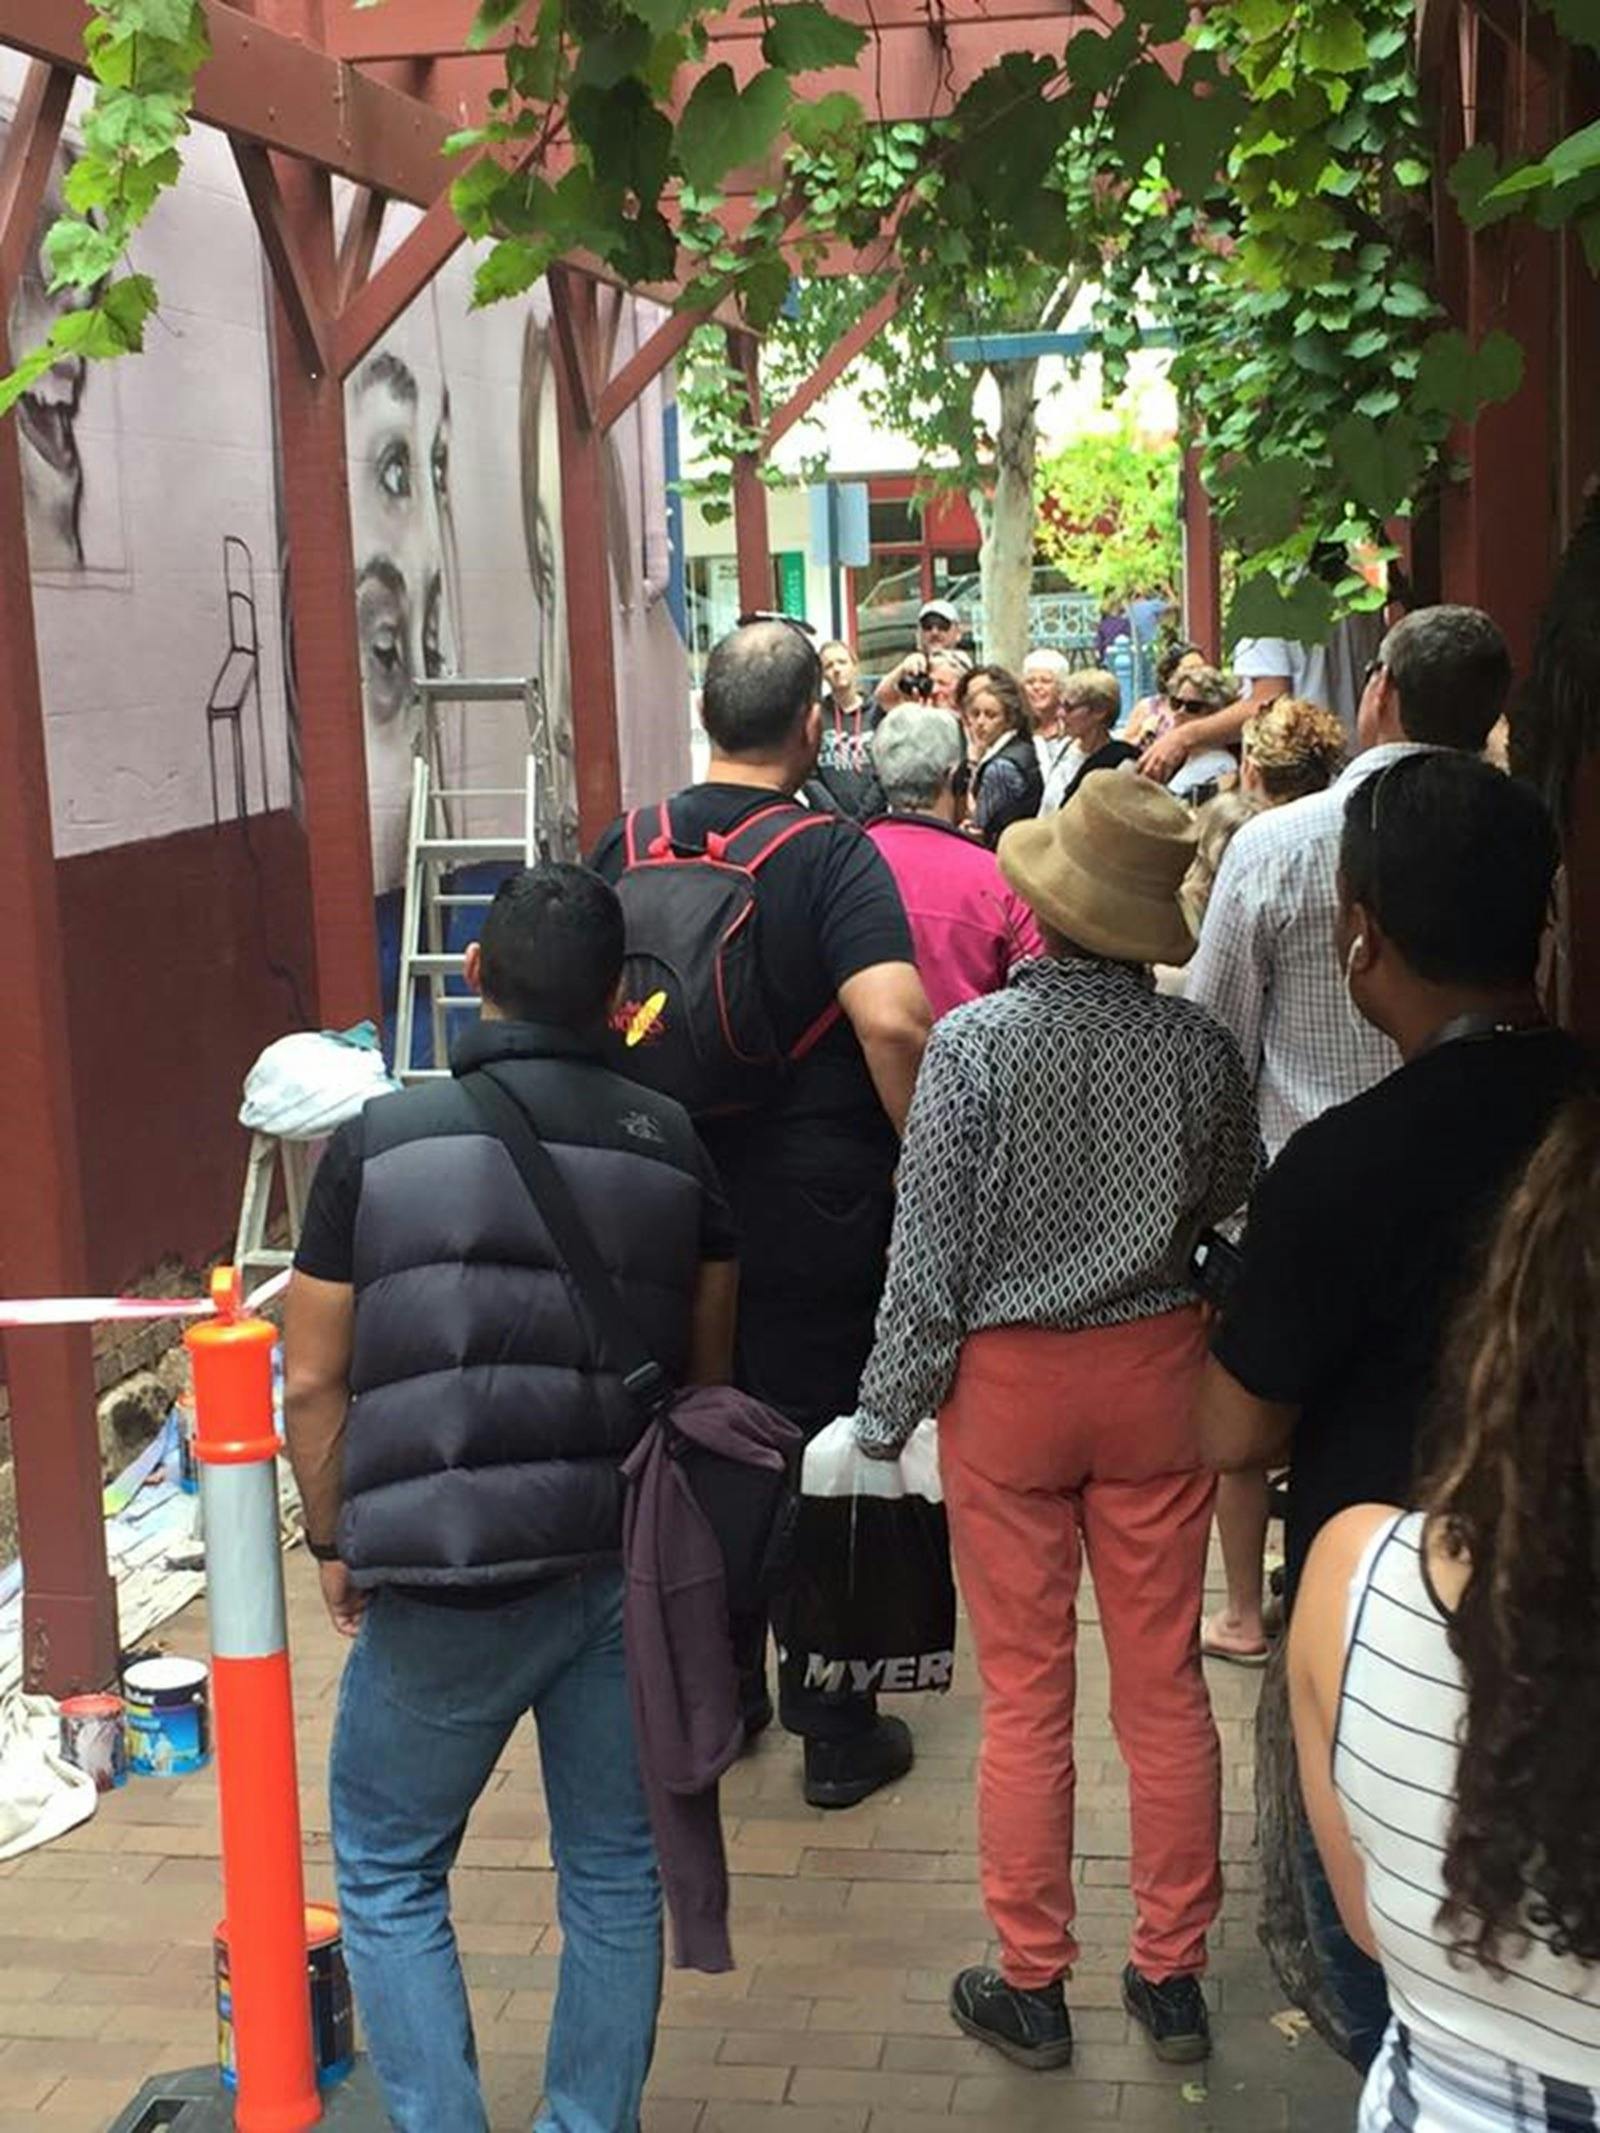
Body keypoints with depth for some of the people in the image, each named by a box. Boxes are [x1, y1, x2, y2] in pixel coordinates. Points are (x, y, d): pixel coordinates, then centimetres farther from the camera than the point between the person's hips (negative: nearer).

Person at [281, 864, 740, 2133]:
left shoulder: (380, 1141, -7)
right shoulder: (670, 1143, 0)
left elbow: (315, 1381, -3)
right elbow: (709, 1367, 8)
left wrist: (336, 1540, 11)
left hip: (448, 1582, -2)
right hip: (631, 1566, 3)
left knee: (388, 1871, 16)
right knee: (616, 1874, 17)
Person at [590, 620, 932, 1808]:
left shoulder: (627, 849, 1)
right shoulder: (830, 853, -14)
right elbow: (892, 1019, -28)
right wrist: (919, 1157, -14)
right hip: (816, 1209, -4)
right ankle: (835, 1734, 18)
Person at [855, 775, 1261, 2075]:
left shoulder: (977, 1041, -17)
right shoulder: (1200, 1045, -9)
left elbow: (930, 1251, -13)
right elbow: (1234, 1202, 9)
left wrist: (887, 1413, -4)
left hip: (1008, 1381, -2)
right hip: (1156, 1373, 2)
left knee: (1026, 1696, 9)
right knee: (1164, 1686, 12)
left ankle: (1032, 1987, 21)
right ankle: (1172, 1976, 24)